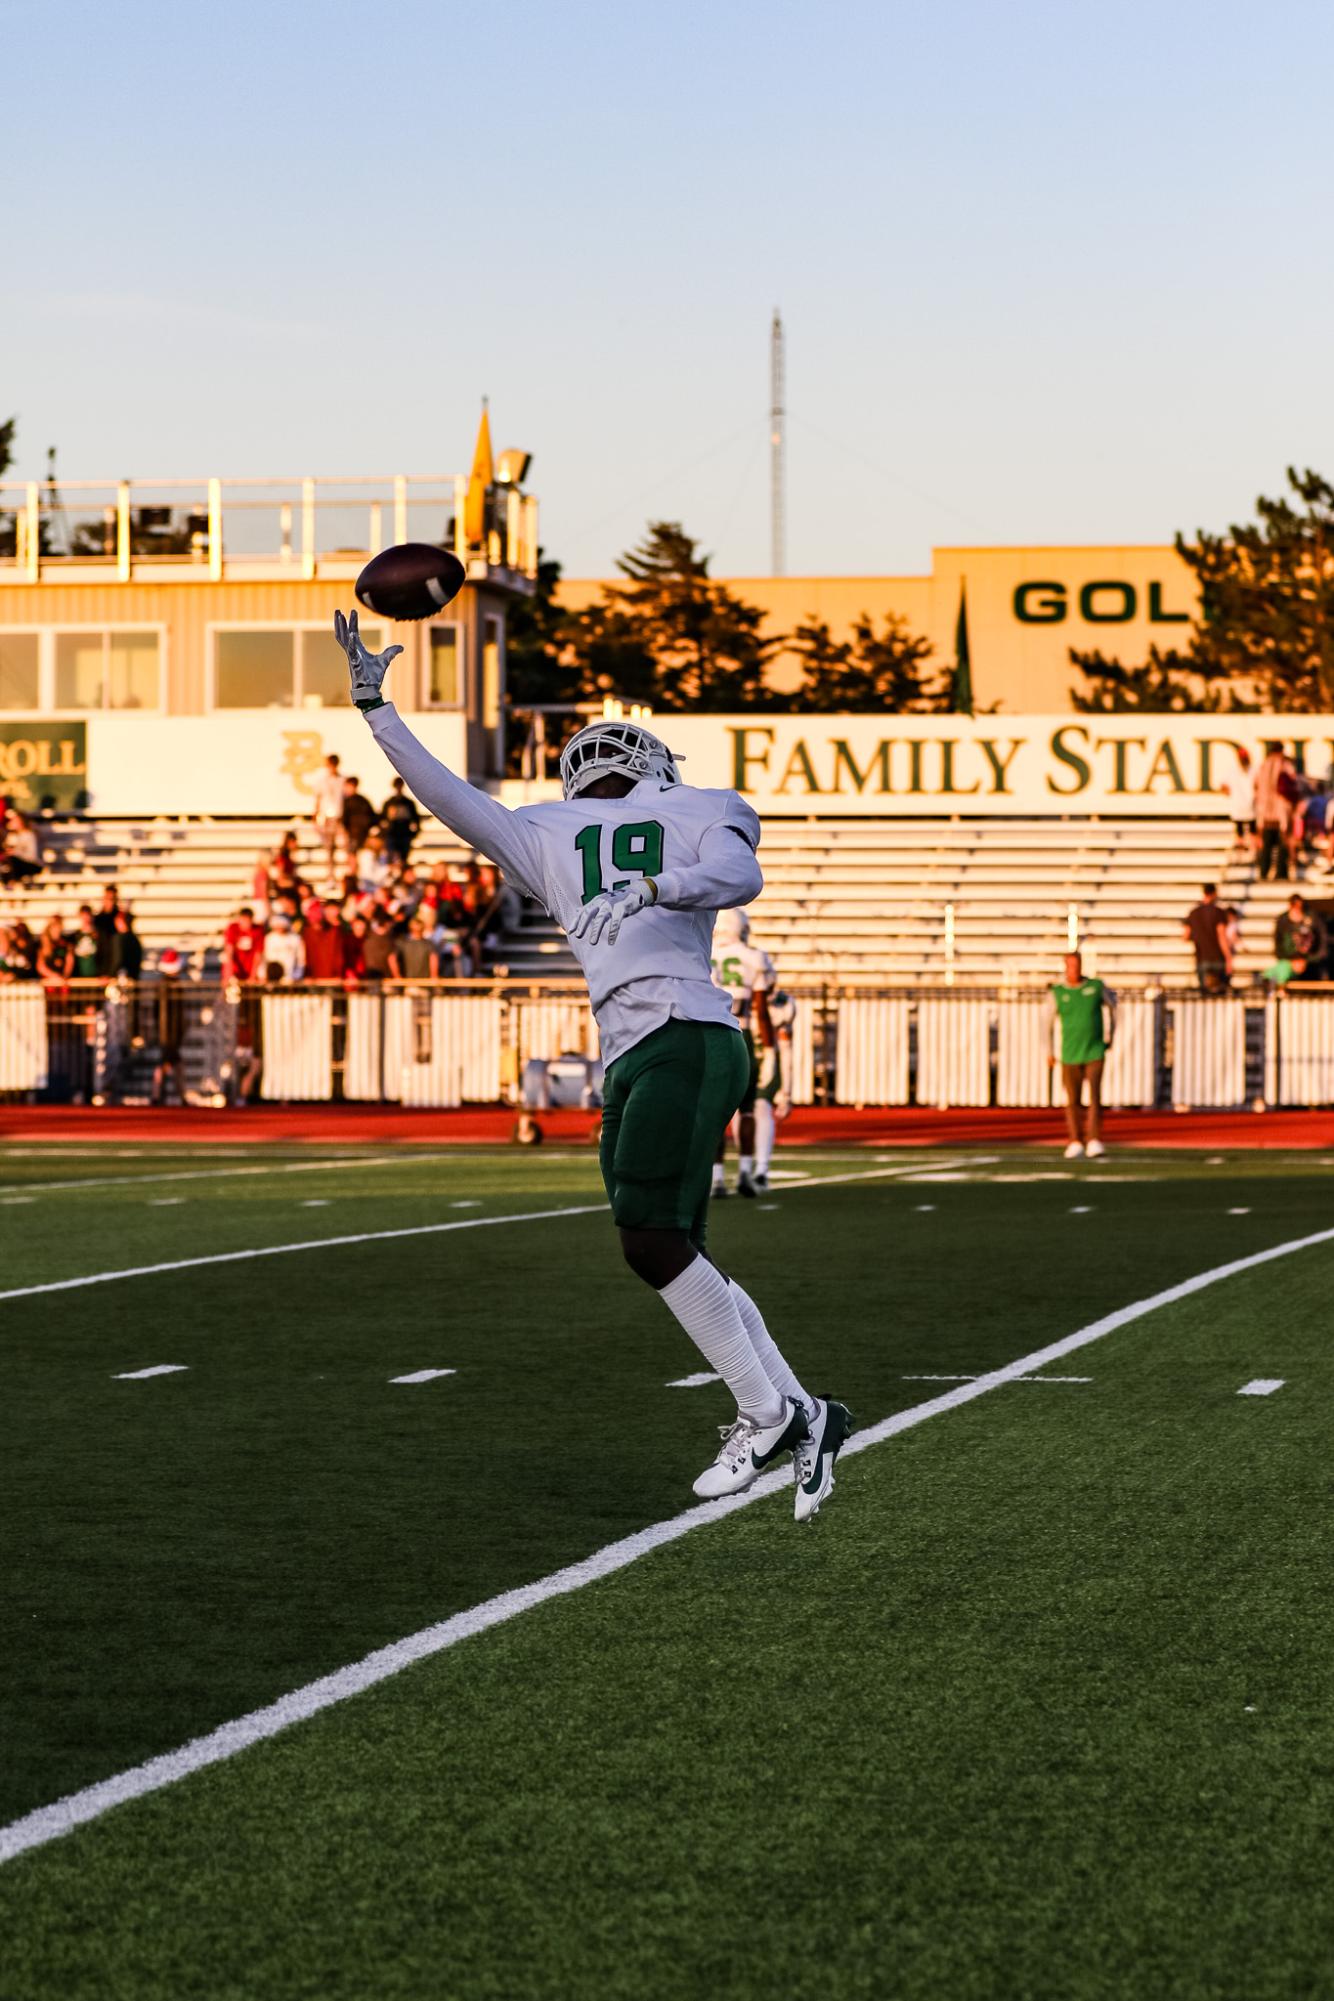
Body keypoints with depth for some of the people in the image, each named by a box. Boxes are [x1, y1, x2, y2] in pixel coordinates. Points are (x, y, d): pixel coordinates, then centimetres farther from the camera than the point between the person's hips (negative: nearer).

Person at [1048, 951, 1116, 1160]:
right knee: (1073, 1101, 7)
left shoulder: (1096, 986, -1)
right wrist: (1049, 1052, 6)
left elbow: (1112, 1004, 18)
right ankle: (1075, 1143, 20)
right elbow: (1048, 1022, 9)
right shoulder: (1058, 992, -1)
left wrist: (1110, 1035, 17)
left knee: (1095, 1097, -14)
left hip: (1094, 1053, -1)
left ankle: (1095, 1143, -16)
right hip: (1070, 1055, 1)